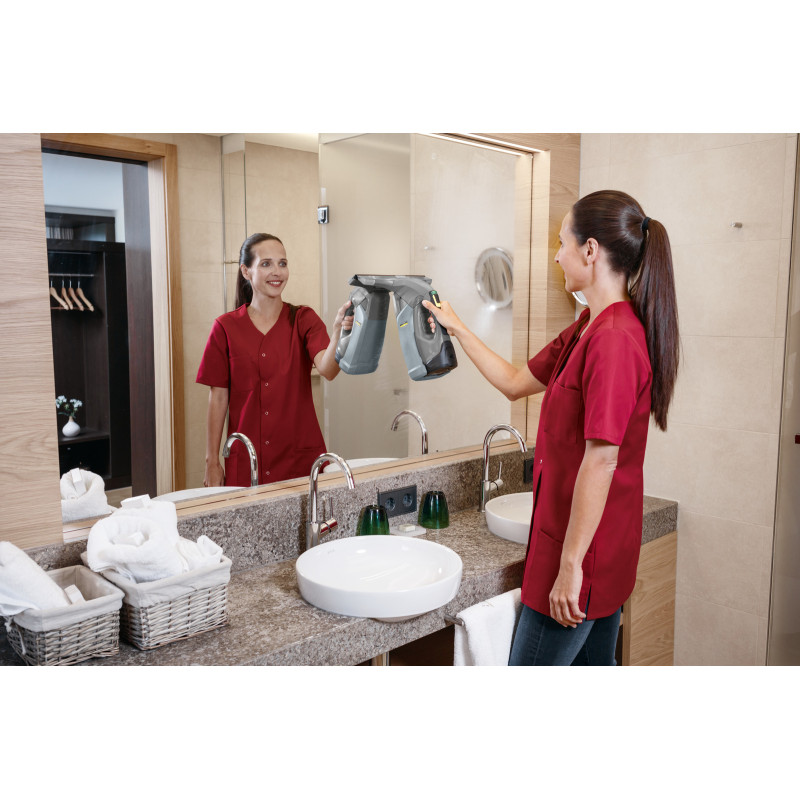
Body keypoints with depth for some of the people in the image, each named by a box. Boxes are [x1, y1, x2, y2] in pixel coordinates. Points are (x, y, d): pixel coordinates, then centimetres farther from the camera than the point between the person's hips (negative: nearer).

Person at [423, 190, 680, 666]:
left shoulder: (613, 338, -23)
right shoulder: (588, 328, 9)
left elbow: (601, 460, -25)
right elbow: (516, 383, 18)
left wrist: (570, 565, -21)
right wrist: (458, 329, 20)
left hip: (582, 552, -10)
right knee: (595, 666, 21)